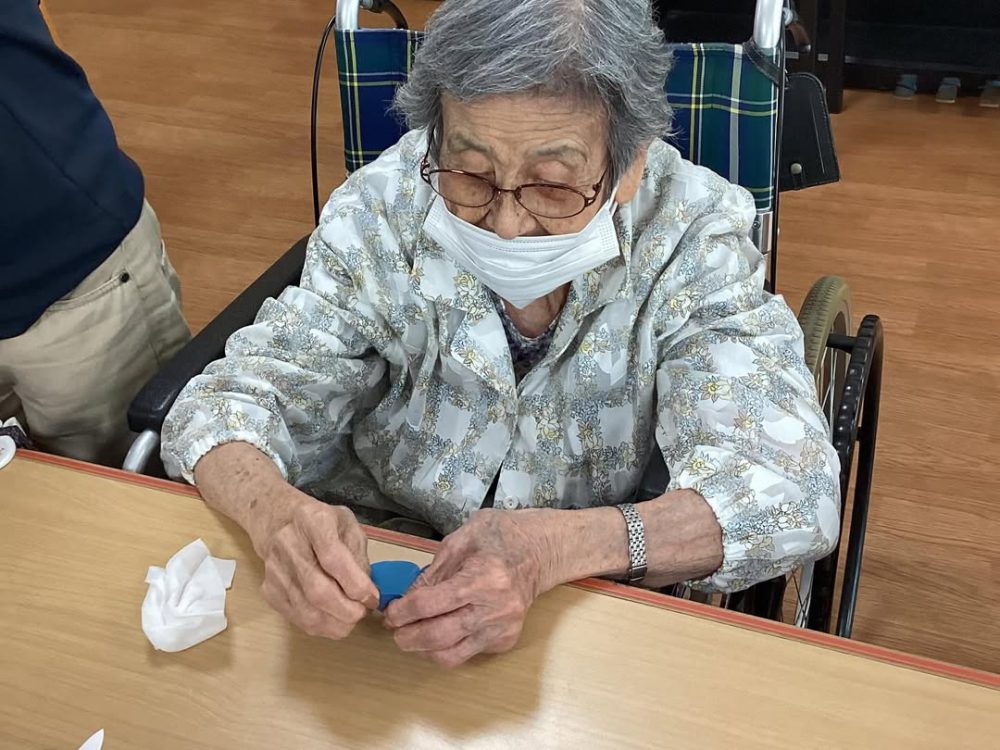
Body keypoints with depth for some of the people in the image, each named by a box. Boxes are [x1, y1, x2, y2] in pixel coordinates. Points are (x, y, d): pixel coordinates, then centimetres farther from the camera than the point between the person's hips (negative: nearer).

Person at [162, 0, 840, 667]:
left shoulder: (693, 237, -17)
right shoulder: (383, 210, -13)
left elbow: (791, 489, -23)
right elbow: (236, 400, -10)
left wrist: (552, 546, -39)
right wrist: (276, 513, -33)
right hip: (372, 577, 2)